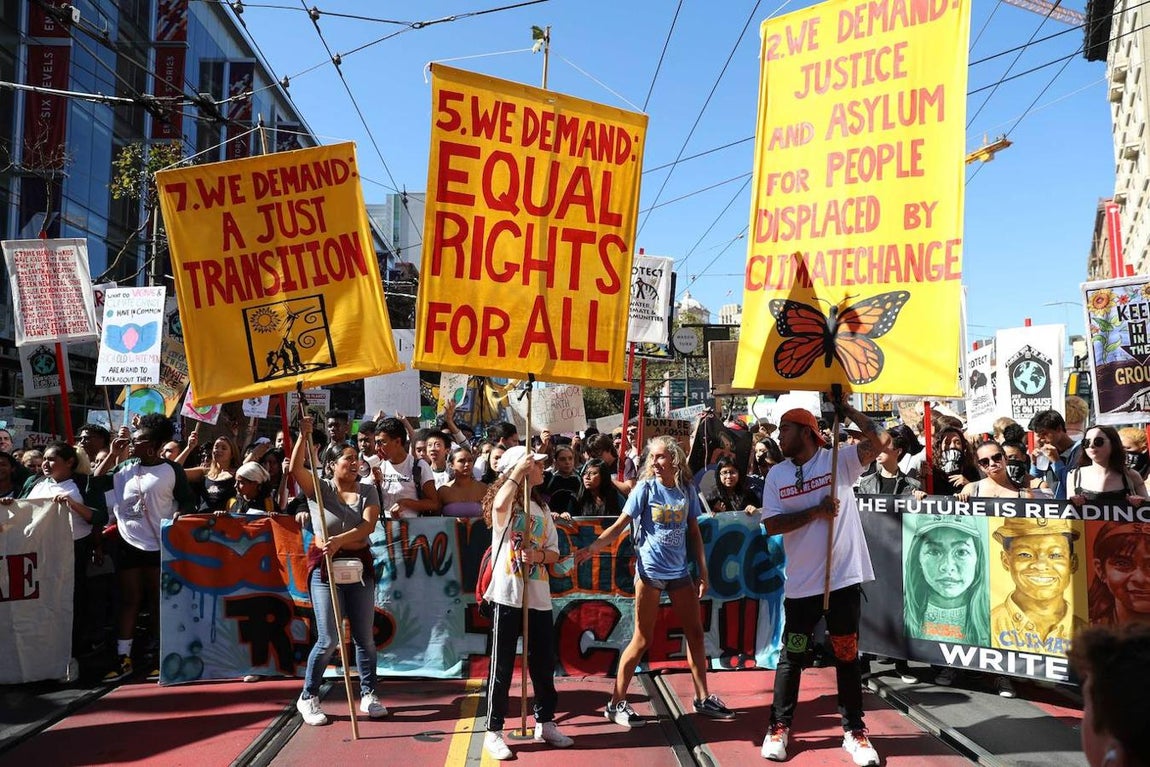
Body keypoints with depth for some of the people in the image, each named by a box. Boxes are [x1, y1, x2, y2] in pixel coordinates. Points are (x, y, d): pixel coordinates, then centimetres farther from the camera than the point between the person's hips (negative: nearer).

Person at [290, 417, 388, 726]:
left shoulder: (367, 491, 2)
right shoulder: (319, 489, -3)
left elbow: (368, 525, -13)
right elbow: (296, 468, -21)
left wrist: (340, 540, -26)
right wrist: (304, 435, -28)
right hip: (324, 566, -3)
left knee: (365, 636, 8)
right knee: (328, 639, -4)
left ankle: (368, 695, 21)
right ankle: (308, 698, 13)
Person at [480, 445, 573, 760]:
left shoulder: (542, 509, 14)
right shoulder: (505, 504, -6)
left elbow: (554, 553, 12)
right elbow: (499, 504, -34)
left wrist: (541, 555, -11)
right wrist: (519, 470, -26)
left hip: (539, 597, 6)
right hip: (508, 595, -6)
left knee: (543, 663, 13)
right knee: (502, 666, 1)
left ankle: (545, 723, 28)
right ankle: (494, 731, 10)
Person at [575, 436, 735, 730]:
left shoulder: (687, 490, 3)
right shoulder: (645, 488, -8)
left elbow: (694, 533, 9)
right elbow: (620, 525, -12)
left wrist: (703, 572, 6)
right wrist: (592, 547, -27)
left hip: (680, 572, 4)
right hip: (650, 571, -4)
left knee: (695, 633, 10)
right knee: (643, 639, -2)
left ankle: (703, 698, 25)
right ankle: (616, 703, 8)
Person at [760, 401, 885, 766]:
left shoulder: (840, 460, -2)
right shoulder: (776, 475, 2)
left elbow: (880, 440, -17)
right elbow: (772, 525, -5)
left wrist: (845, 409, -13)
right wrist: (816, 511, -14)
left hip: (844, 578, -1)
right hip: (801, 583, 2)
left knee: (847, 655, 8)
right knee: (792, 656, 9)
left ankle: (854, 730, 22)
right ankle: (779, 727, 22)